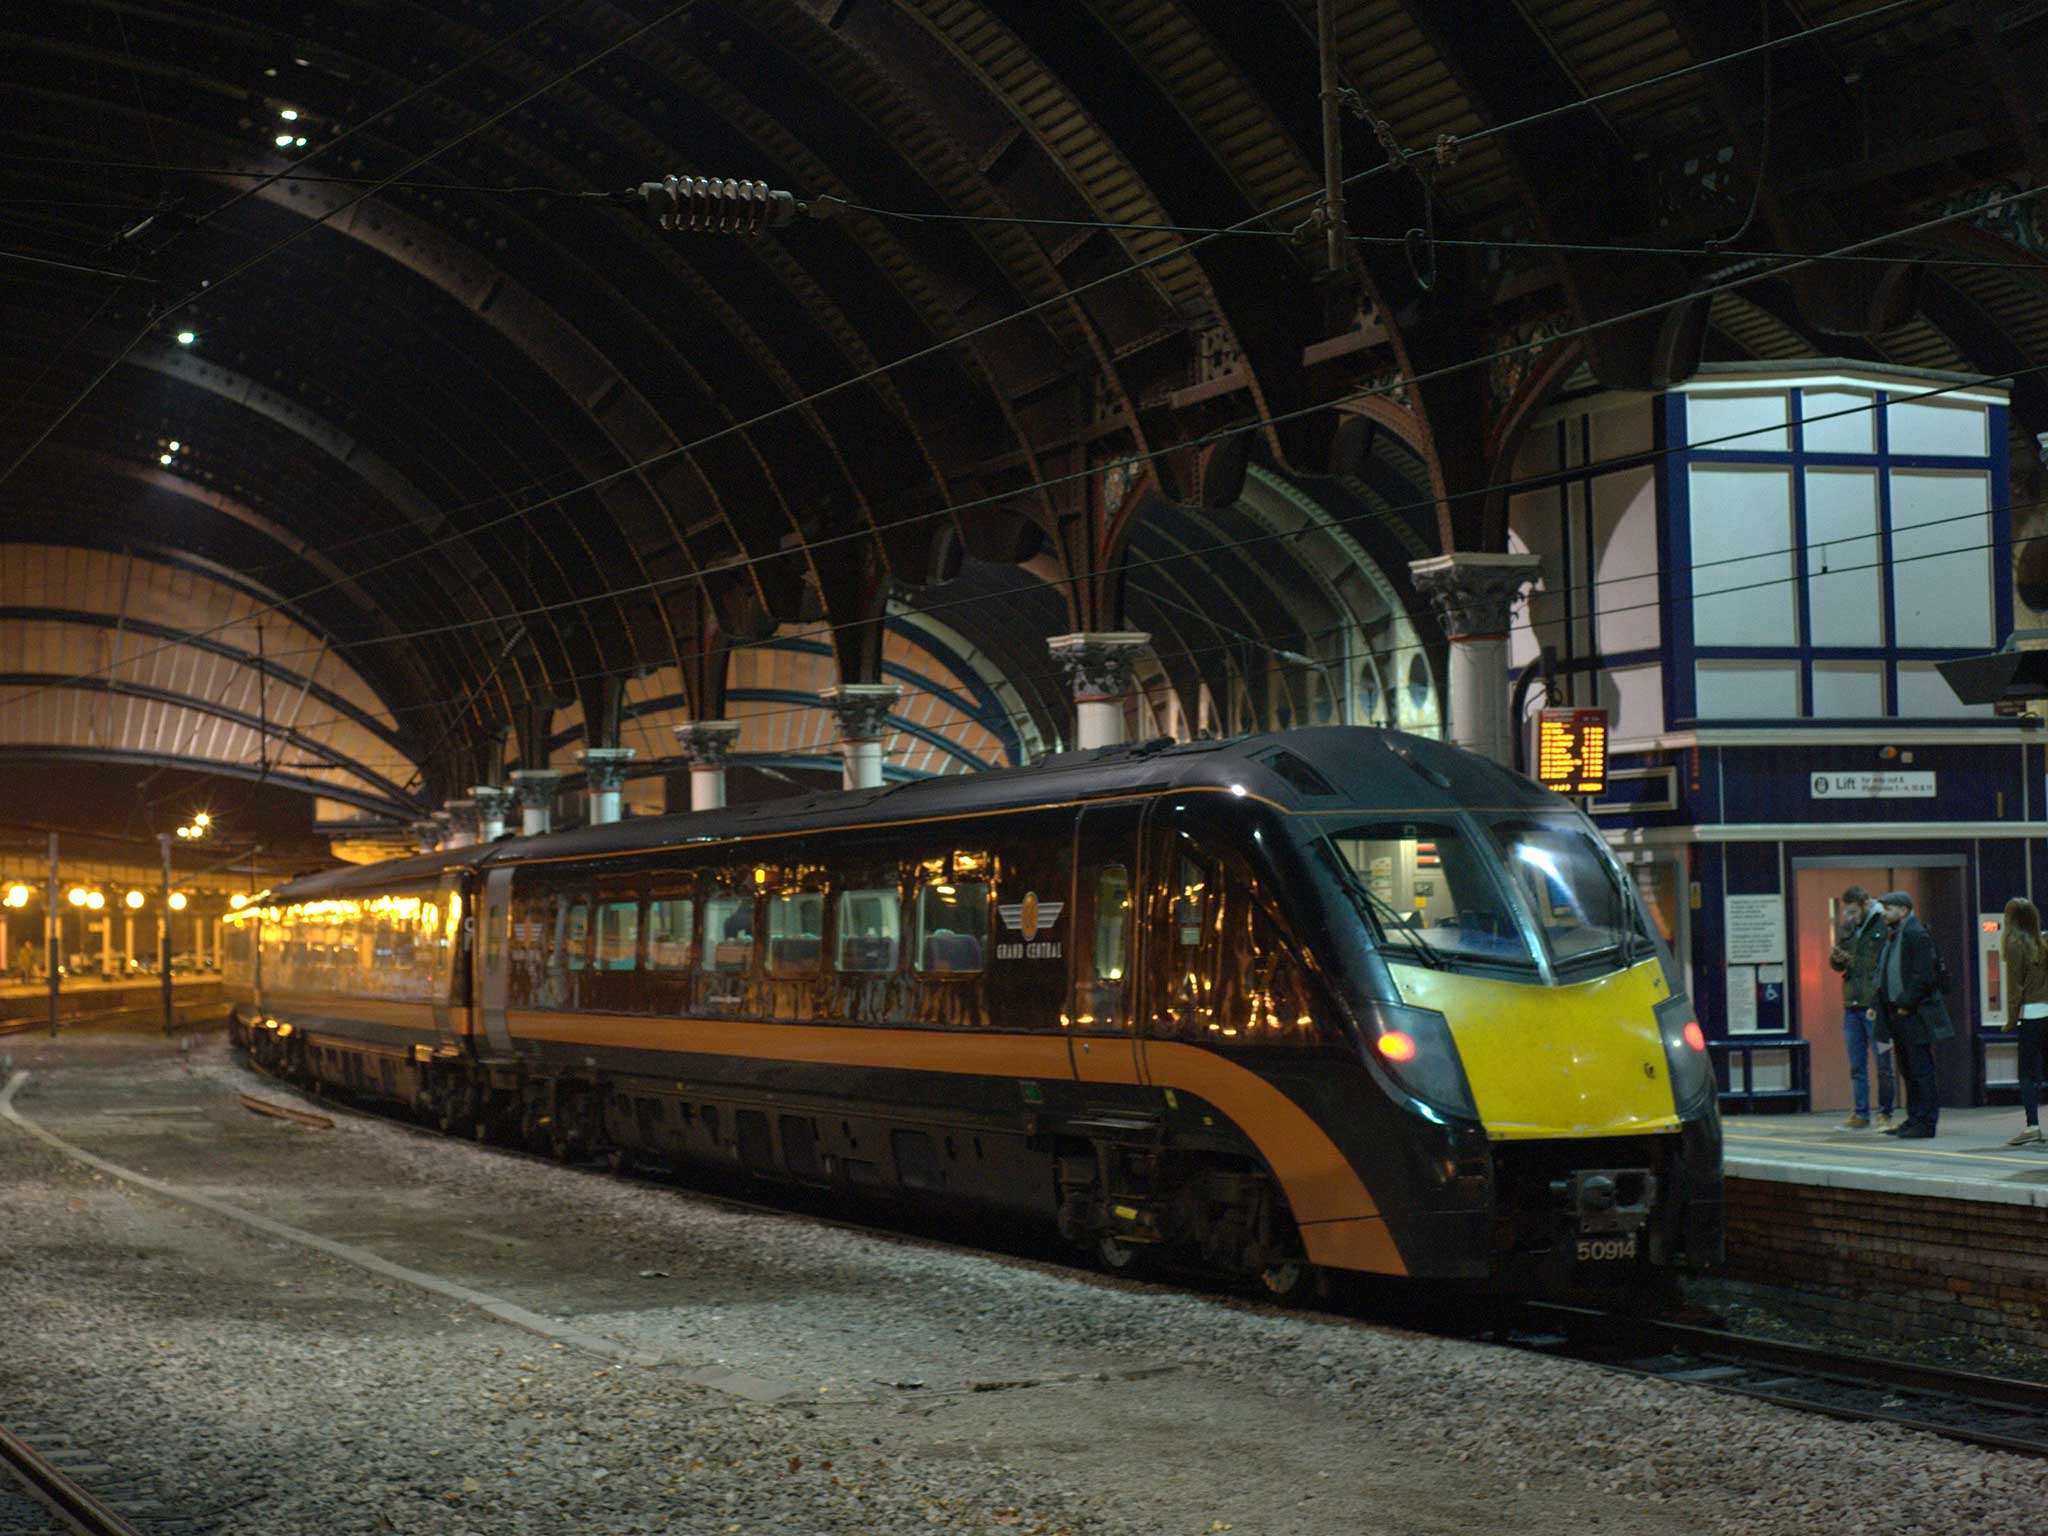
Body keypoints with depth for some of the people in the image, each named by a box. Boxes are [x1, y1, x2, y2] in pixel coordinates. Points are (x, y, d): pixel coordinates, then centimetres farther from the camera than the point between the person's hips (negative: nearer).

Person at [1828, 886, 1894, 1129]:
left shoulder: (1884, 926, -7)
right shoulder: (1848, 929, 12)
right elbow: (1838, 965, 18)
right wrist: (1836, 957, -6)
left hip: (1876, 1006, -6)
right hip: (1852, 1006, 6)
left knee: (1883, 1064, 1)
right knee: (1857, 1065, 7)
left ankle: (1885, 1113, 9)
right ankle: (1860, 1114, 12)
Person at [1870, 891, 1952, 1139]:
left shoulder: (1917, 935, -13)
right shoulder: (1894, 937, 17)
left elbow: (1923, 976, -19)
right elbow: (1885, 974, 21)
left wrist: (1906, 1005, -18)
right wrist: (1878, 1006, 13)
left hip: (1915, 1015, -10)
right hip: (1898, 1014, 10)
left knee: (1921, 1069, -6)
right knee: (1908, 1070, 12)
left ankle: (1926, 1123, -4)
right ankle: (1914, 1119, 18)